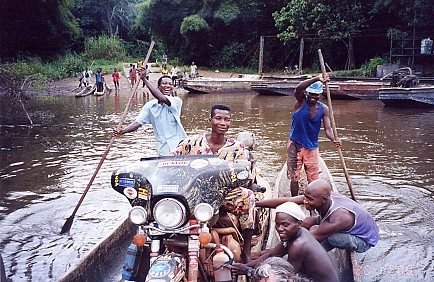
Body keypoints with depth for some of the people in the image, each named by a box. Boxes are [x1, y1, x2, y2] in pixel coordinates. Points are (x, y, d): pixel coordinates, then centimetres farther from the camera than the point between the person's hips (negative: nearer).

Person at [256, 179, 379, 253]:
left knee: (315, 231, -29)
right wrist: (254, 203, -22)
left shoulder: (337, 218, -39)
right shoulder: (319, 198, -21)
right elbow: (286, 201, -20)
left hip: (365, 240, -7)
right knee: (307, 222, -8)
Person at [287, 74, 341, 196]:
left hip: (312, 147, 2)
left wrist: (334, 139, -35)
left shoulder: (323, 109, -4)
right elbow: (298, 89, -31)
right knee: (294, 178, 6)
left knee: (313, 180, 5)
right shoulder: (301, 101, -9)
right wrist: (316, 79, -44)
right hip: (295, 145, -2)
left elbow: (327, 128, -13)